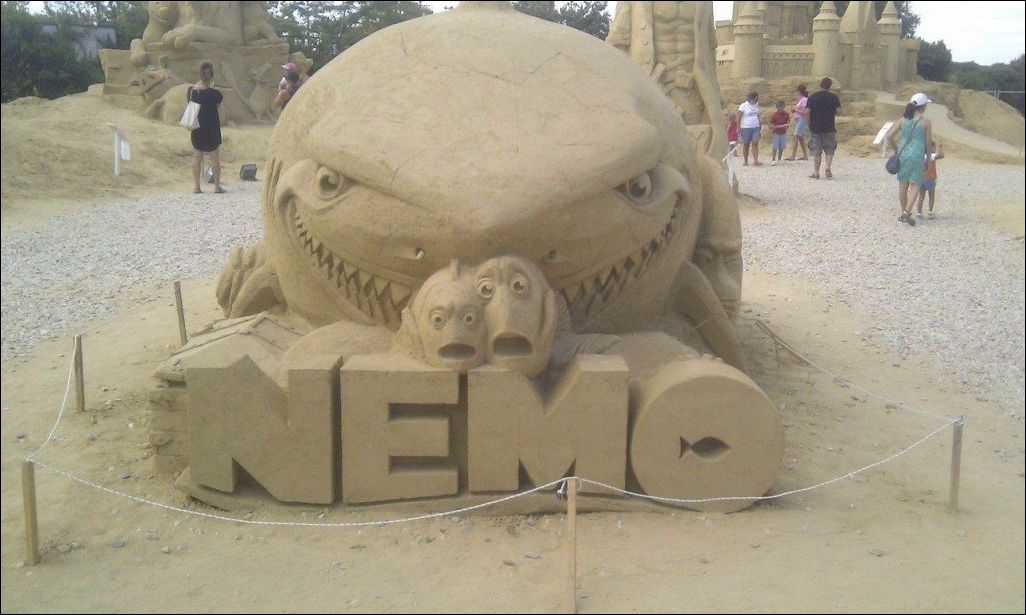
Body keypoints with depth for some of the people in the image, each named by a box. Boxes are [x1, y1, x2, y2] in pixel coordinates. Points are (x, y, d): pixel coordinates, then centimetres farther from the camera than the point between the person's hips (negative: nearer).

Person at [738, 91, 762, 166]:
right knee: (746, 145, 5)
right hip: (746, 128, -4)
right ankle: (746, 161, 19)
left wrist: (760, 123, 14)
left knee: (755, 143, -9)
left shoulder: (756, 105, 10)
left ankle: (755, 161, -15)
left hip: (756, 128, 4)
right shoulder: (743, 105, -6)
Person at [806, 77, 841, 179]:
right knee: (830, 149, 11)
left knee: (816, 151, 6)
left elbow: (807, 112, -7)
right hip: (829, 128, 0)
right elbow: (838, 112, -3)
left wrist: (809, 125, 3)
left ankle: (816, 172, 7)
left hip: (815, 128, 0)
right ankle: (828, 168, -8)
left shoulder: (812, 97, -3)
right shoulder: (834, 97, -2)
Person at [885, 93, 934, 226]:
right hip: (917, 156, -4)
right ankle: (907, 212, -15)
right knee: (915, 185, 0)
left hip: (903, 155, 4)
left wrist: (896, 149, 14)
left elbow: (889, 136, 1)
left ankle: (904, 212, 22)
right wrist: (928, 159, 12)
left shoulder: (903, 120, 4)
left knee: (903, 184, 12)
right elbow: (928, 143, 0)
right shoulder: (926, 122, -5)